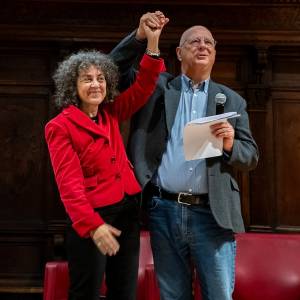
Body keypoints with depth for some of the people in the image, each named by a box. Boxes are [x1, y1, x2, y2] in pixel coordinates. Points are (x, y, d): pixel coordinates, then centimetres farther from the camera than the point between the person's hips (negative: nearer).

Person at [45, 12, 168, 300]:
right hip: (91, 216, -6)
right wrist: (92, 225, -23)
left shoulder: (111, 114, 9)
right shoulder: (59, 126, -8)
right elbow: (69, 182, -14)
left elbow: (144, 85, 4)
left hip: (127, 210, 6)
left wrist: (152, 41, -7)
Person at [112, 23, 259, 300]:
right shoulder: (156, 87, 10)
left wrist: (230, 144, -13)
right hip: (164, 211, 1)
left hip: (212, 214, 0)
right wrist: (141, 35, -5)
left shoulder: (232, 100, 10)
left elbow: (251, 158, 9)